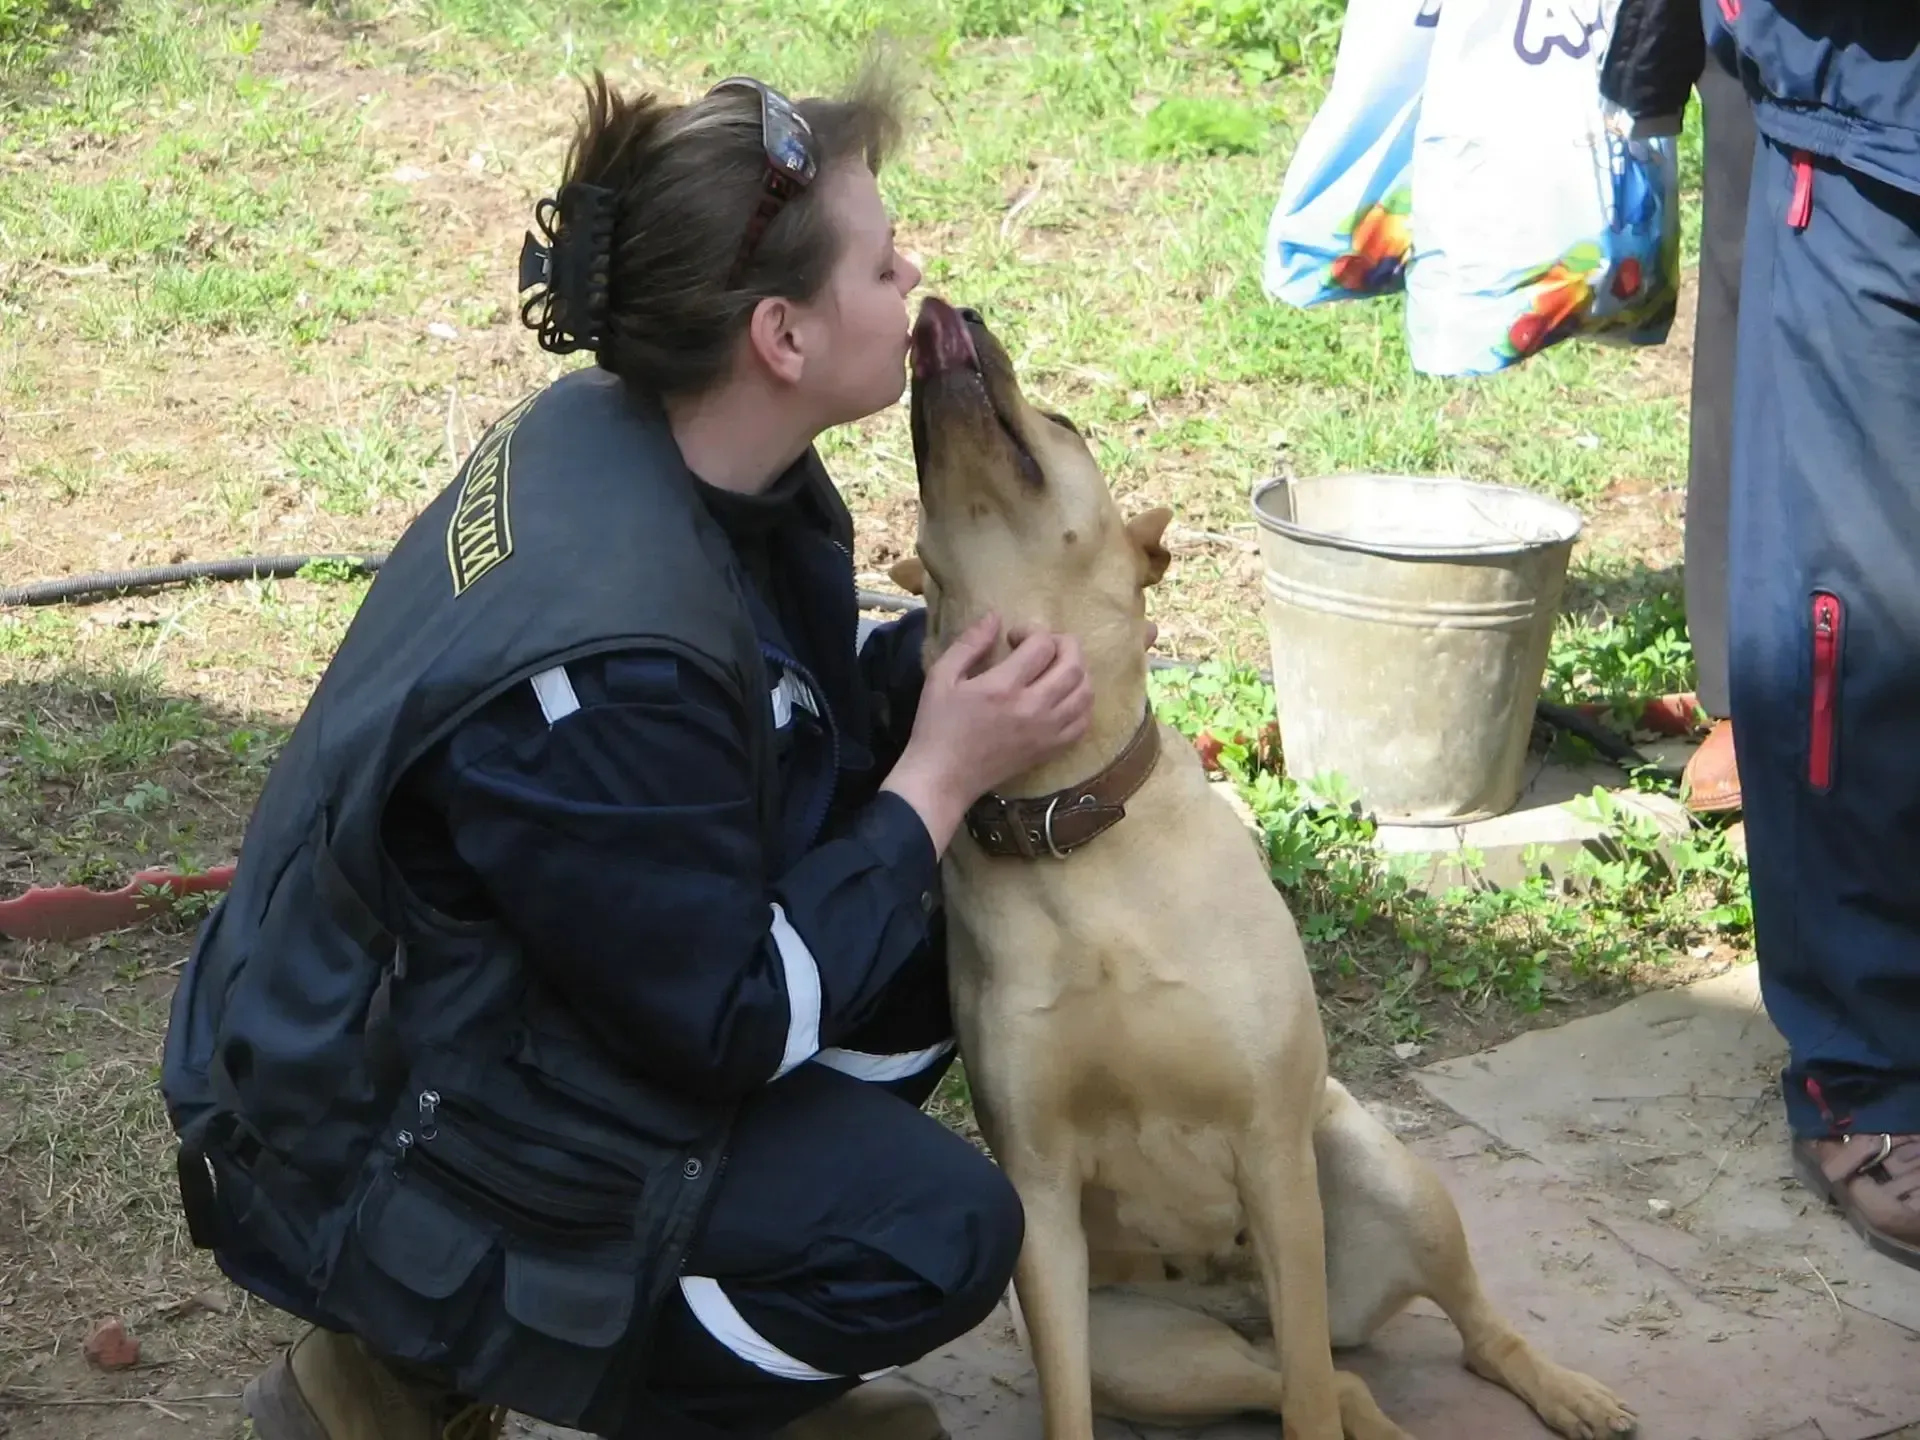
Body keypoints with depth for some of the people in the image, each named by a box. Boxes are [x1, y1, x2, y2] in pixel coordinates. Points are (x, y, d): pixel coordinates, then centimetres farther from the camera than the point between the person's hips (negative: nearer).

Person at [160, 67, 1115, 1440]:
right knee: (939, 1230, -13)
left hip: (484, 1004, 9)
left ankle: (719, 1308, 15)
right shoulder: (602, 668, -34)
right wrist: (941, 778, -18)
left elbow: (802, 684, 10)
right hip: (381, 1151, -9)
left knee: (944, 924, 2)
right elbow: (733, 1024, -24)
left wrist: (973, 659, -8)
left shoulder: (642, 432, -8)